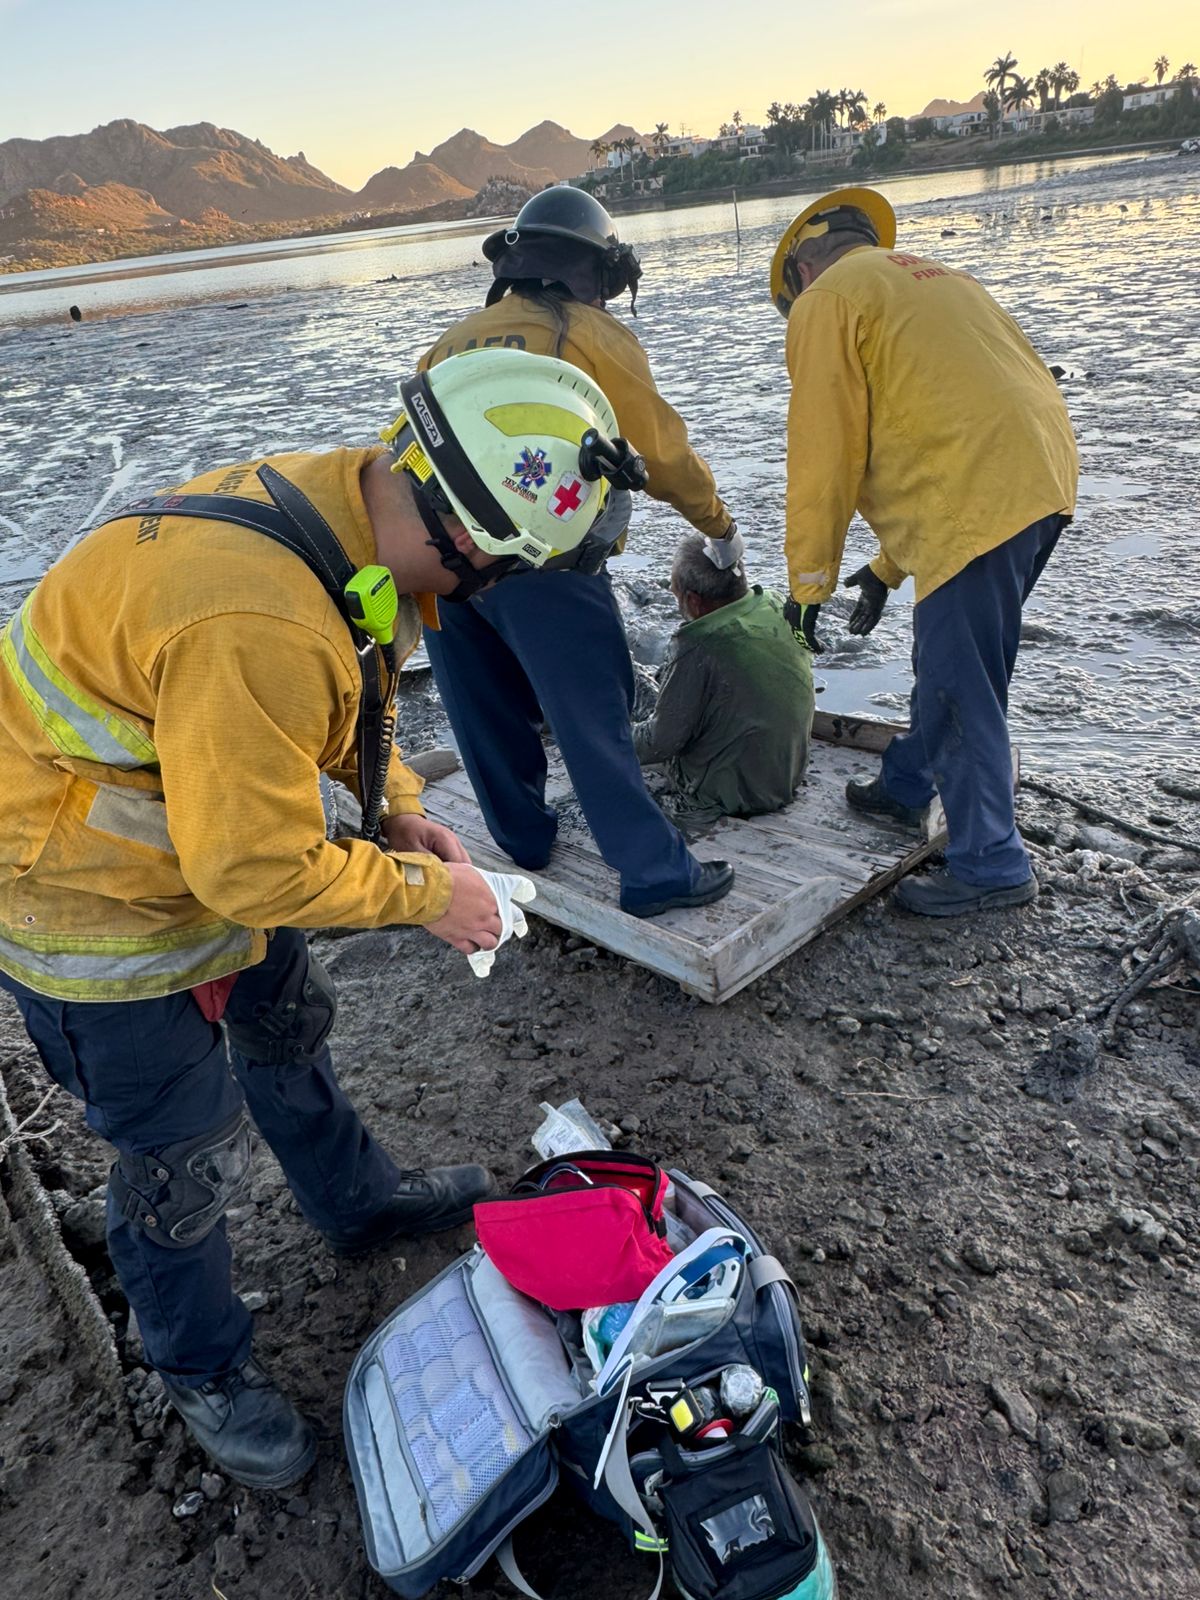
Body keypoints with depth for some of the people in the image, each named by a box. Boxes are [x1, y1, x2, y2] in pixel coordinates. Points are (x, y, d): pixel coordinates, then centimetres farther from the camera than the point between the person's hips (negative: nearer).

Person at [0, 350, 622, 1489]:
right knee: (185, 1157, 8)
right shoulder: (258, 624, -40)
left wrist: (399, 810, -3)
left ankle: (356, 1202, 53)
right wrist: (423, 892, -18)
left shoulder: (323, 503, -10)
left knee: (286, 1024, 26)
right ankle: (200, 1366, 38)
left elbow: (338, 706, 7)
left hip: (205, 833, 9)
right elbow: (253, 866, -30)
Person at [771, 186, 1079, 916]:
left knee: (961, 686, -1)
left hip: (979, 498, -9)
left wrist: (810, 582, 3)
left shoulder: (825, 301, 3)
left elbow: (825, 453, -5)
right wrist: (892, 567, 28)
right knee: (951, 659, 22)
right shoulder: (930, 280, 30)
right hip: (1043, 474, 9)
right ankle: (907, 784, 40)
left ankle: (991, 866, 8)